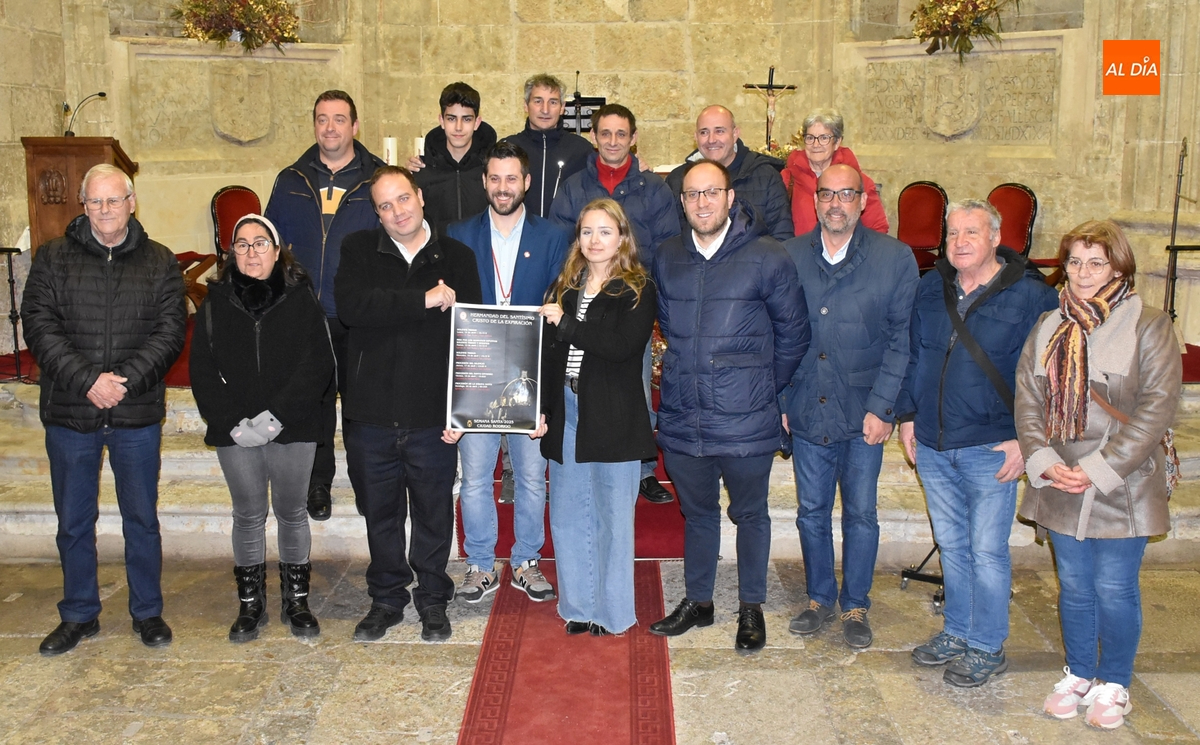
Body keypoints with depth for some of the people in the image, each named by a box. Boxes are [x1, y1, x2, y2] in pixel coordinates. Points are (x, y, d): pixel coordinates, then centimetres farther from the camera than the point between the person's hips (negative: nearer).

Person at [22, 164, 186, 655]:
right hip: (69, 413, 1)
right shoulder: (53, 259, 3)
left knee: (142, 518, 9)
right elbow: (40, 326, -5)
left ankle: (147, 612, 24)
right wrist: (87, 380, -18)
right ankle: (79, 615, 27)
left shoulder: (160, 263, 3)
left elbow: (170, 331, -4)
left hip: (138, 415, 0)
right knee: (73, 521, 11)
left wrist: (125, 379, -17)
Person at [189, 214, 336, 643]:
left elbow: (318, 366, -8)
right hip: (236, 432, 1)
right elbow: (203, 371, 2)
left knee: (291, 512, 8)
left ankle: (297, 600, 22)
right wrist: (233, 423, -11)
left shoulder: (301, 299, -1)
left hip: (293, 430, -1)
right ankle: (251, 605, 22)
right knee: (247, 516, 10)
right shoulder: (216, 303, 5)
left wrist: (276, 416, -16)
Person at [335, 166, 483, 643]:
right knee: (381, 513, 15)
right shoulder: (358, 251, 3)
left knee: (434, 513, 11)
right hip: (370, 411, 1)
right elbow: (351, 305, -17)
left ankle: (432, 599, 30)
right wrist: (424, 300, -20)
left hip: (433, 413, 0)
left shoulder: (456, 257, 3)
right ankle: (386, 599, 32)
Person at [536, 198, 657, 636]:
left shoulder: (638, 291, -2)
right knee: (567, 515, 10)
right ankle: (578, 606, 23)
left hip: (612, 417, -5)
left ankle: (612, 611, 18)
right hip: (566, 414, 5)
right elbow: (547, 353, 8)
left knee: (613, 517, 5)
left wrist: (566, 324, -16)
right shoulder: (563, 287, 12)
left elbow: (623, 345, -18)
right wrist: (541, 410, 2)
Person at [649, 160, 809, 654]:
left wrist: (763, 387, 3)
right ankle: (698, 601, 34)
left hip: (745, 422, -4)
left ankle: (751, 608, 28)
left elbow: (793, 334, 0)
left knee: (750, 514, 12)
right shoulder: (668, 258, 7)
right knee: (696, 512, 18)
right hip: (682, 418, 4)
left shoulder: (767, 257, -8)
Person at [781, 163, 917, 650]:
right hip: (806, 411, 2)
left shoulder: (896, 258, -4)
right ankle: (819, 599, 31)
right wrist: (778, 401, 0)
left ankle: (855, 606, 26)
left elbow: (901, 340, -4)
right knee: (811, 512, 12)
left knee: (861, 514, 9)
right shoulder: (788, 257, 1)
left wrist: (881, 407, -9)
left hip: (863, 414, -2)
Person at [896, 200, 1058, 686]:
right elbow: (913, 355, 16)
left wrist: (1025, 439, -11)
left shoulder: (1030, 296, -8)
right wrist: (907, 415, 11)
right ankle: (957, 632, 32)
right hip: (931, 445, 5)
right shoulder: (931, 288, 7)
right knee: (951, 544, 16)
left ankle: (987, 648, 18)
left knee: (987, 551, 2)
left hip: (990, 449, -5)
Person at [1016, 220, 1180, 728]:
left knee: (1115, 589, 7)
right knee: (1074, 586, 15)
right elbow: (1027, 398, 4)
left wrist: (1098, 470, -17)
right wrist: (1043, 462, -10)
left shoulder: (1148, 326, -8)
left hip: (1122, 488, -4)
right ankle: (1078, 675, 33)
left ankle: (1114, 685, 26)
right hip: (1061, 489, 4)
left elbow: (1157, 407, -13)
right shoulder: (1048, 328, 6)